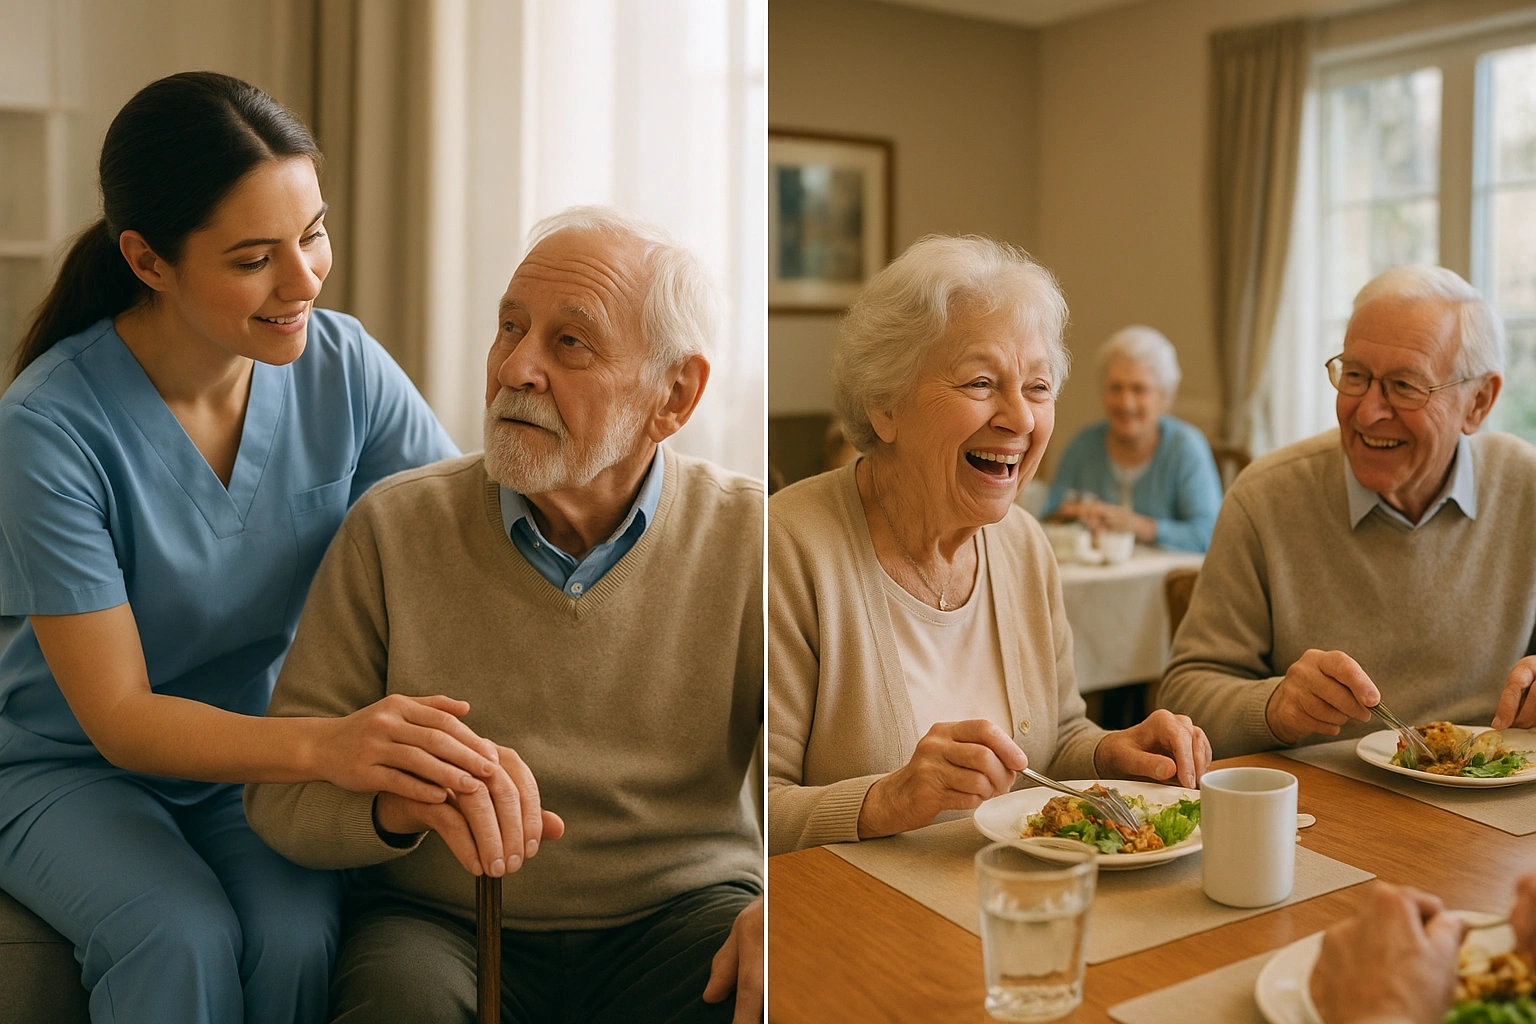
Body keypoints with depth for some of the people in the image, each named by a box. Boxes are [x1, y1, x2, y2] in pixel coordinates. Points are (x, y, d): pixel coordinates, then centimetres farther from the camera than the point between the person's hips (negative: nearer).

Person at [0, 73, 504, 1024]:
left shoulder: (344, 366, -12)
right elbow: (117, 718, -21)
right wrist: (324, 745, -40)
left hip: (258, 756, 2)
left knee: (298, 934, -25)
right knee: (186, 939, -29)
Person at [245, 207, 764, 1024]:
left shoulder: (745, 538, -3)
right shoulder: (394, 527, -2)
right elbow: (280, 787, -4)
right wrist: (397, 797, -26)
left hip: (682, 914, 1)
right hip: (439, 924, 0)